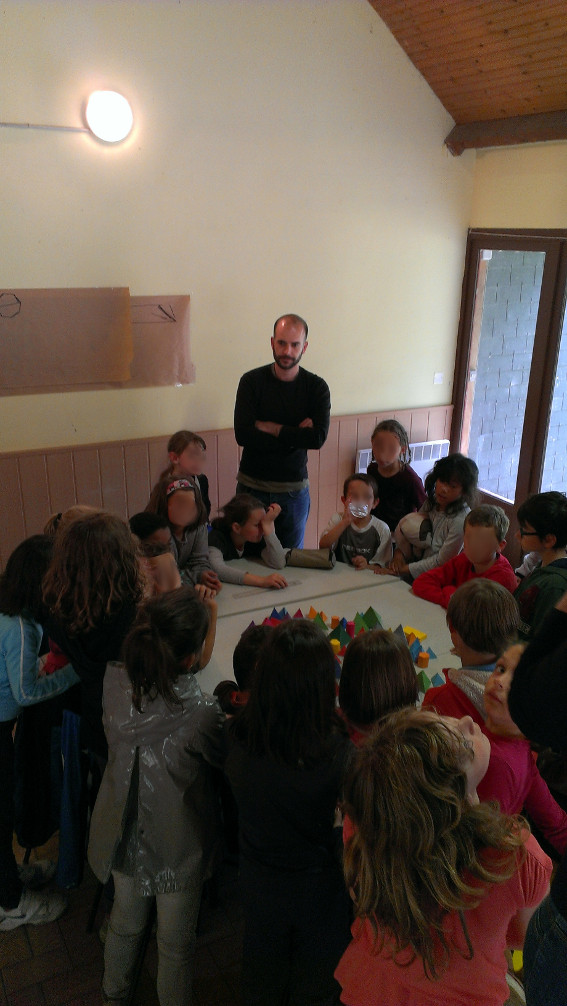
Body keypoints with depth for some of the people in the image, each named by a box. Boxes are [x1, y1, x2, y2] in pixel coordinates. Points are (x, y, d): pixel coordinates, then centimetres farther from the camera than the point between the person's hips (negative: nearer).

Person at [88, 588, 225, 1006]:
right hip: (178, 842, -5)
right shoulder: (200, 712, -37)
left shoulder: (115, 681, -22)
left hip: (124, 829, 5)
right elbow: (224, 756, -17)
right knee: (176, 942, 22)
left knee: (125, 921, 33)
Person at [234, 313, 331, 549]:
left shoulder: (316, 387, -3)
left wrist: (269, 427, -16)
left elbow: (319, 437, -17)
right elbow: (243, 435, -17)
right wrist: (296, 435, -16)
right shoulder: (252, 381, -6)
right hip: (252, 486, -1)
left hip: (294, 490, 1)